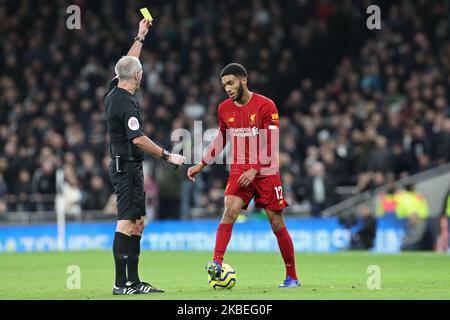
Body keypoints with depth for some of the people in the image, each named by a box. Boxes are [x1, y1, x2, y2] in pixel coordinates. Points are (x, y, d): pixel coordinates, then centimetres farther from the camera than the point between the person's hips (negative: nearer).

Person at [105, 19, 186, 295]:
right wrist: (167, 156, -17)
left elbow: (127, 64, 27)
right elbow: (138, 139, -23)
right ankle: (121, 284, -13)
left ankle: (133, 281, 12)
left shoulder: (114, 92, 9)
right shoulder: (126, 102, -18)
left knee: (137, 222, 11)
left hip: (123, 166, 10)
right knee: (127, 223, -11)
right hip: (128, 166, -10)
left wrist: (140, 37, 34)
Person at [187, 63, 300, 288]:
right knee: (229, 211, -22)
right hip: (239, 171, 3)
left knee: (277, 225, 2)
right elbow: (221, 140, 21)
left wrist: (255, 170, -23)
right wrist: (201, 165, 16)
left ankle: (292, 277, 14)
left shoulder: (265, 106, -10)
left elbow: (271, 145, -14)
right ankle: (216, 264, -32)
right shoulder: (224, 109, 6)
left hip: (266, 173, -3)